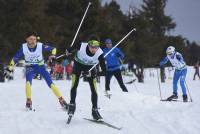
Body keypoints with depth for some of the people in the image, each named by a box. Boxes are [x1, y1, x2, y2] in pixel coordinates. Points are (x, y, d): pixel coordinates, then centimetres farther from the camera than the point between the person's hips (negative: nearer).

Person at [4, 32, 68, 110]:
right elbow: (15, 58, -8)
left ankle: (61, 100, 1)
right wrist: (9, 69, -12)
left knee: (50, 83, -10)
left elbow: (53, 49, -12)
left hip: (41, 66, 0)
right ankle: (29, 101, -16)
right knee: (28, 82, -26)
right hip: (30, 68, 0)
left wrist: (53, 55, -32)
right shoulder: (24, 48, -19)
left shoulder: (40, 46, -22)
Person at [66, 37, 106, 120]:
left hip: (90, 67, 1)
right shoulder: (81, 46, -36)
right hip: (78, 64, -1)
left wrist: (93, 74, -39)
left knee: (94, 89, -6)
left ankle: (95, 110, 7)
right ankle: (72, 105, 0)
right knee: (74, 85, -17)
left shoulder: (99, 53, -34)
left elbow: (104, 71, -31)